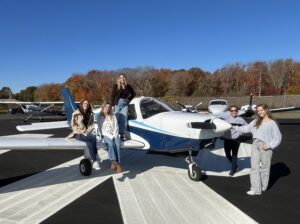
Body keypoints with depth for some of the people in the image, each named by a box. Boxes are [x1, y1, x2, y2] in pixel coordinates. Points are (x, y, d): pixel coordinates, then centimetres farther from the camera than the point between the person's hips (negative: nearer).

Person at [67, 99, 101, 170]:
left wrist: (87, 132, -12)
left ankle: (94, 161, -28)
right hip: (78, 134, -3)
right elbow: (73, 125, -4)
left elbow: (91, 125, 7)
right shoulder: (76, 113, -2)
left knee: (89, 143, -31)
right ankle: (96, 156, -21)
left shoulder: (90, 114, 9)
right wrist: (82, 132, -13)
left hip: (87, 133, 3)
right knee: (93, 137, -30)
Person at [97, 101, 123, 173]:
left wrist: (115, 135, -9)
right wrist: (110, 136, -13)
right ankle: (115, 163, -41)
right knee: (111, 144, -34)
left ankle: (114, 163, -36)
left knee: (118, 144, -30)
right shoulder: (100, 118, 8)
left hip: (114, 135, 2)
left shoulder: (113, 116, 17)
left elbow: (116, 127, 10)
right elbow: (101, 130, 0)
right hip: (106, 136, -2)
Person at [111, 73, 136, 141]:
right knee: (116, 119, -1)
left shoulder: (128, 86, 7)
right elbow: (112, 96, -5)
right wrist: (112, 105, -11)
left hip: (125, 104, 3)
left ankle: (122, 134, 11)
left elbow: (133, 93, 19)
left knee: (124, 119, 3)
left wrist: (129, 99, 6)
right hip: (117, 103, -3)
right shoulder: (115, 86, -2)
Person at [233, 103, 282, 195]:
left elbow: (278, 137, -3)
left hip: (265, 147, -4)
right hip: (255, 145, 5)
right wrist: (235, 127, 11)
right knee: (254, 167, 0)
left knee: (264, 167, 6)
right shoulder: (256, 121, 14)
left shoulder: (272, 123, -1)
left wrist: (269, 145, -12)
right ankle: (256, 189, 2)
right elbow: (246, 128, 17)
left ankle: (263, 187, 21)